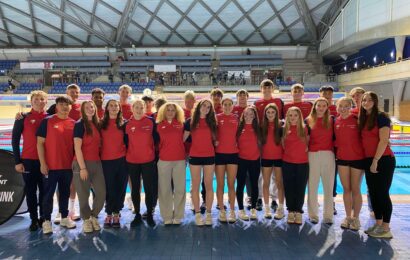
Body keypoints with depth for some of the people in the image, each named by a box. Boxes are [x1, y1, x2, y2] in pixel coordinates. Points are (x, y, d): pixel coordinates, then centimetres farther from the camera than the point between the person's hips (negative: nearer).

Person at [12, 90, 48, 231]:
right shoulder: (23, 118, 0)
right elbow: (15, 140, 1)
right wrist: (17, 161, -4)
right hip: (28, 161, -1)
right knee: (31, 191, 6)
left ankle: (44, 217, 23)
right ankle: (34, 219, 19)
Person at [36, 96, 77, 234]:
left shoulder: (73, 123, 6)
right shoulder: (47, 121, -4)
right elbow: (40, 143, -5)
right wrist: (42, 163, -10)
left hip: (68, 166, 4)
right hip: (50, 165, -3)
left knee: (65, 193, 14)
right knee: (48, 194, 5)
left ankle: (65, 217, 27)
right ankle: (47, 221, 16)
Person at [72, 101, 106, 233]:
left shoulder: (97, 124, 12)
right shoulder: (79, 124, -6)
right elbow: (77, 147, -11)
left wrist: (98, 161, 7)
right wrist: (82, 167, -15)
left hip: (96, 163, 6)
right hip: (82, 163, -5)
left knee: (101, 193, 3)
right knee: (84, 194, 3)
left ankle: (94, 216, 25)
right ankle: (86, 220, 22)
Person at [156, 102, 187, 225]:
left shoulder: (181, 124, 5)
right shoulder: (159, 125, 2)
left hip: (180, 160, 1)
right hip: (164, 160, -1)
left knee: (180, 188, 4)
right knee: (165, 189, 4)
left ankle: (178, 216, 13)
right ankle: (167, 217, 13)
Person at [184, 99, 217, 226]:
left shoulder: (212, 121, 7)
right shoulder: (190, 121, 3)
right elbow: (183, 138, 6)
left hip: (209, 156, 1)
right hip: (195, 157, -1)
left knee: (209, 185, 5)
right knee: (195, 186, 4)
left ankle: (208, 213, 14)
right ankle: (197, 214, 13)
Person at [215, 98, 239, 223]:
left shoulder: (236, 118, 6)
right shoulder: (217, 117, 0)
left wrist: (237, 143, 2)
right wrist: (214, 141, -11)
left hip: (233, 153, 2)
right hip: (219, 153, -1)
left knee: (231, 184, 4)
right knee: (220, 184, 4)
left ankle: (232, 211, 11)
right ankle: (222, 211, 14)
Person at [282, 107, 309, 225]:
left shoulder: (304, 128, 0)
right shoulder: (284, 129, 1)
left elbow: (307, 142, 14)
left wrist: (306, 149, 2)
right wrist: (287, 152, 4)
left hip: (302, 163, 0)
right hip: (287, 163, 0)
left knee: (300, 188, 5)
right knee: (289, 188, 6)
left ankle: (298, 211, 17)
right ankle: (290, 211, 18)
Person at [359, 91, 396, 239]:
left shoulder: (381, 117, -7)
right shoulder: (362, 119, 13)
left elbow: (384, 141, -15)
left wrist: (375, 160, -18)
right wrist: (370, 161, 8)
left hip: (383, 160, -7)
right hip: (368, 161, 7)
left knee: (382, 193, -5)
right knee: (373, 193, 10)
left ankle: (386, 229, 3)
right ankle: (378, 224, 20)